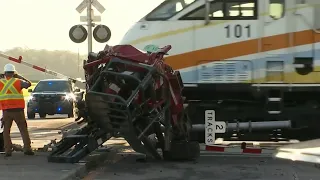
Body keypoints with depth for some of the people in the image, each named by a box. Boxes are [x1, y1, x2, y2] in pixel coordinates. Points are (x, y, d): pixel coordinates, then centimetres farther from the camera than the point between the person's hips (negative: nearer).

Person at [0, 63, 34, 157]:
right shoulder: (18, 82, -5)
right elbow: (28, 84, 2)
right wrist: (20, 77, 7)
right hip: (18, 110, -1)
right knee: (23, 130, 8)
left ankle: (8, 150, 2)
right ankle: (27, 148, 0)